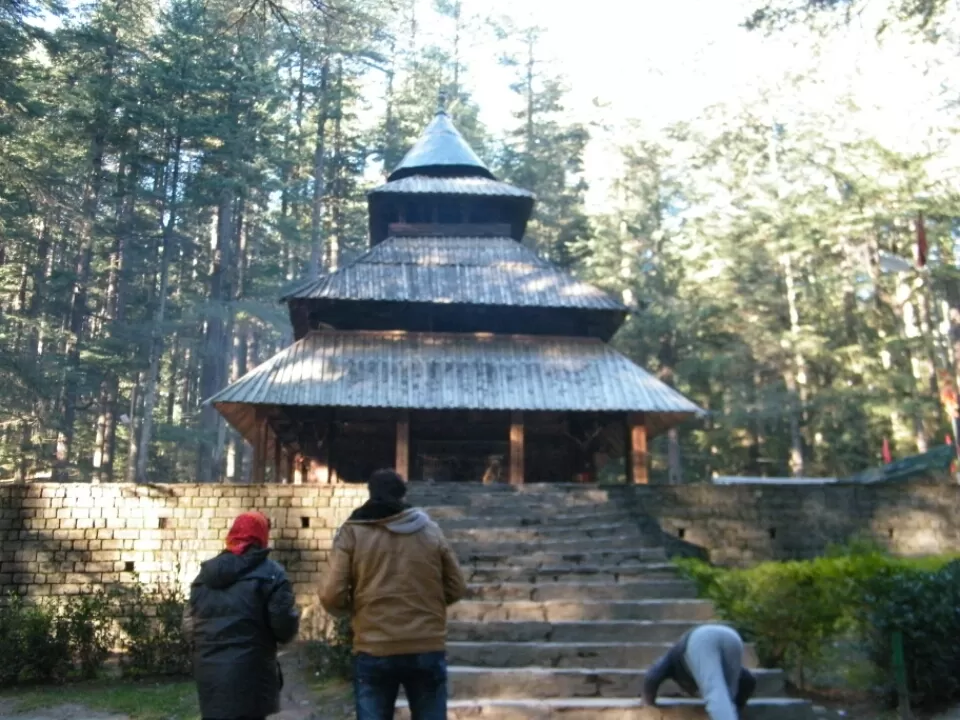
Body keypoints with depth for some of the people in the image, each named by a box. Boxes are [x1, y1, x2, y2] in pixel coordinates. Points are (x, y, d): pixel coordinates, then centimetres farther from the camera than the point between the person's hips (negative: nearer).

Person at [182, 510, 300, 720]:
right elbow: (285, 627, -13)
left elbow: (189, 627, 15)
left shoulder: (205, 573, 11)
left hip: (209, 673, 6)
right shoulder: (270, 573, -7)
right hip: (248, 675, -6)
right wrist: (293, 619, 9)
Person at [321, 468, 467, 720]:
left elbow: (332, 596, -8)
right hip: (428, 648, 2)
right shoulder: (430, 530, 4)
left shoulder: (352, 532, -2)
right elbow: (456, 588, 8)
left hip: (374, 651, -1)